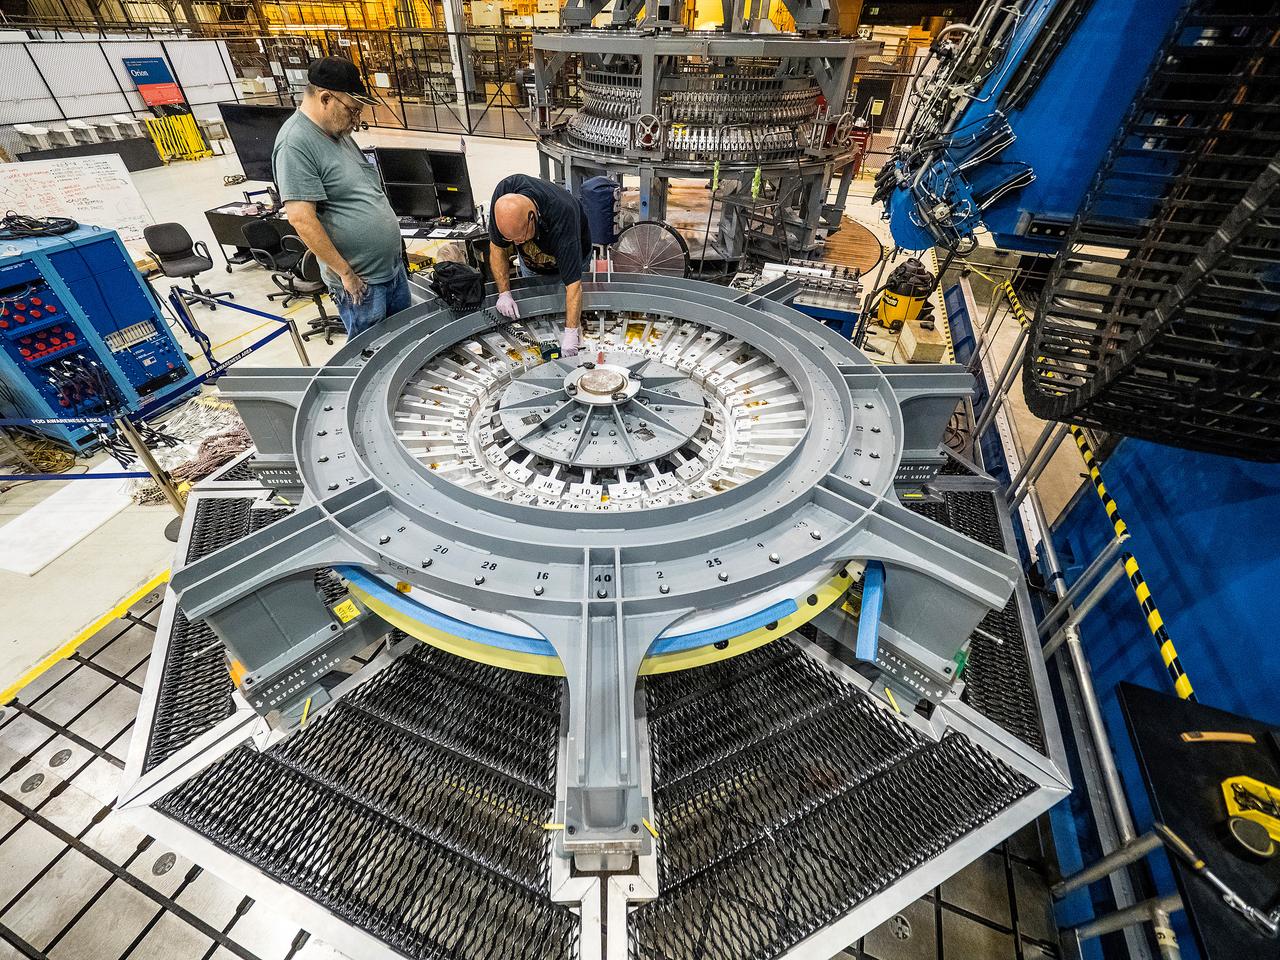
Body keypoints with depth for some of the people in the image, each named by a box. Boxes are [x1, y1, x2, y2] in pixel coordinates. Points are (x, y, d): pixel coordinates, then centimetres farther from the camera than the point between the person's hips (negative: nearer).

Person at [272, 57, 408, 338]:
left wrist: (394, 253, 18)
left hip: (393, 265, 9)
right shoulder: (296, 143, -16)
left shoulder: (338, 131, 12)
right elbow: (301, 219, -21)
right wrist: (345, 272, -18)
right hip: (361, 282, -9)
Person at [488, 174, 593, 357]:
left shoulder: (562, 217, -47)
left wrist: (570, 333, -50)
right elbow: (497, 247, -20)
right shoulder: (503, 194, -35)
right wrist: (504, 293, -28)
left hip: (570, 255, -3)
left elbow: (573, 284, -47)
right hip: (530, 262, 4)